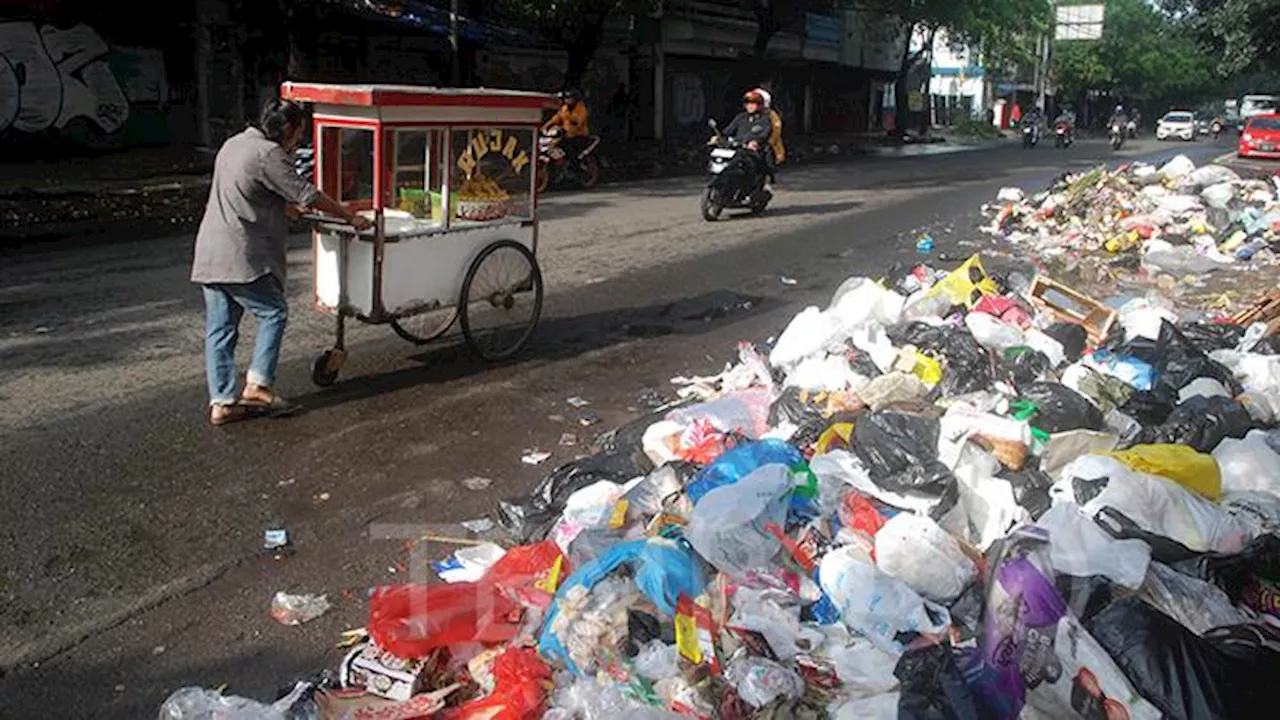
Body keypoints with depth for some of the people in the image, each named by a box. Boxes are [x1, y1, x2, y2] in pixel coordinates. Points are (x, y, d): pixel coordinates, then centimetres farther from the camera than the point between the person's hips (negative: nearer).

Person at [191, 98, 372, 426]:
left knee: (219, 328, 7)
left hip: (209, 254, 9)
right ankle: (258, 385, -4)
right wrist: (351, 217, -2)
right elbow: (308, 195, -10)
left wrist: (291, 209, 40)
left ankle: (221, 402, 8)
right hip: (239, 256, -9)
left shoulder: (234, 144, 20)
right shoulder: (268, 154, -9)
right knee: (273, 312, 2)